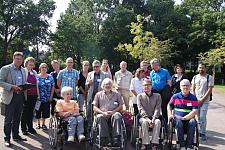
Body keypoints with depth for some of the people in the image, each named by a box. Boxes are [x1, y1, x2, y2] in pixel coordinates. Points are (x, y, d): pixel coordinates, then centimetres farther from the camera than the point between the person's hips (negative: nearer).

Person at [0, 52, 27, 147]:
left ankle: (16, 135, 26)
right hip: (10, 97, -5)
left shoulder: (23, 70, 14)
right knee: (8, 119, 0)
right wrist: (12, 86, -21)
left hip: (21, 96, 6)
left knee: (17, 118, 14)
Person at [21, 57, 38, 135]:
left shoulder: (35, 72, 17)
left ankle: (30, 127, 20)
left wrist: (38, 94, 16)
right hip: (26, 94, -5)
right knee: (25, 111, 1)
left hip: (34, 94, 5)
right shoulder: (23, 71, -2)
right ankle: (24, 128, 11)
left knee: (31, 111, 11)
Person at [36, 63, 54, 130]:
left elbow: (52, 87, 3)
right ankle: (38, 124, 21)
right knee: (38, 111, 6)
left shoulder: (50, 77, 3)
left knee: (45, 111, 6)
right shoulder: (37, 77, 1)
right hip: (38, 97, -1)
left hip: (47, 98, 1)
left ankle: (43, 124, 20)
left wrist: (51, 96, -3)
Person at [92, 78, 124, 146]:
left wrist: (113, 111, -8)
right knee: (100, 117, -35)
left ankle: (116, 139, -38)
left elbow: (121, 107, 12)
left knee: (117, 115, -34)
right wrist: (103, 112, -8)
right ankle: (104, 139, -38)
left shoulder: (117, 94, 21)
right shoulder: (98, 94, 19)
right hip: (102, 114, 0)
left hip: (113, 114, 0)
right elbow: (94, 108, 11)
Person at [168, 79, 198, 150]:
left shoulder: (193, 98, 3)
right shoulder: (175, 96, 8)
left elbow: (195, 111, -6)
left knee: (192, 122, -33)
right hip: (177, 118, 0)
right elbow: (169, 106, 20)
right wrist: (170, 115, 1)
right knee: (178, 123, -33)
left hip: (189, 118, 0)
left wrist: (184, 118, -17)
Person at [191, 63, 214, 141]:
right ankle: (199, 131, 15)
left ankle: (203, 133, 2)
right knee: (199, 117, 6)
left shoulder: (209, 77, -1)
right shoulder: (195, 77, 13)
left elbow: (210, 90, -6)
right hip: (196, 100, 4)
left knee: (202, 117, -8)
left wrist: (202, 99, -11)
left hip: (204, 101, -4)